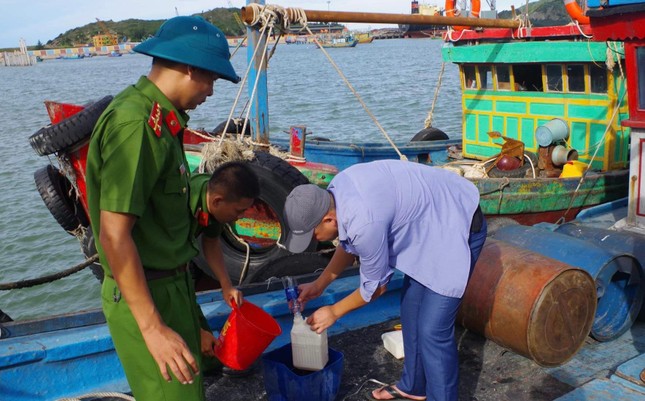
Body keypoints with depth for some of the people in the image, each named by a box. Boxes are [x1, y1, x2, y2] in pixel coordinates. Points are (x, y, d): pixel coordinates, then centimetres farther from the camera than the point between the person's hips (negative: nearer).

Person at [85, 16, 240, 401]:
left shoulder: (157, 115, 6)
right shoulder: (135, 125, -25)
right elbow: (114, 236, -27)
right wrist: (152, 327, -25)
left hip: (171, 283, 10)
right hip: (145, 296, -10)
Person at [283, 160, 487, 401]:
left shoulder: (364, 222, -35)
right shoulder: (336, 191, -9)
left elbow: (374, 286, -15)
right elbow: (348, 244, 11)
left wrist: (334, 313, -1)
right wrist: (319, 285, 12)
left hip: (458, 227, -9)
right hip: (429, 221, 9)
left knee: (432, 331, -9)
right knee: (411, 310, 18)